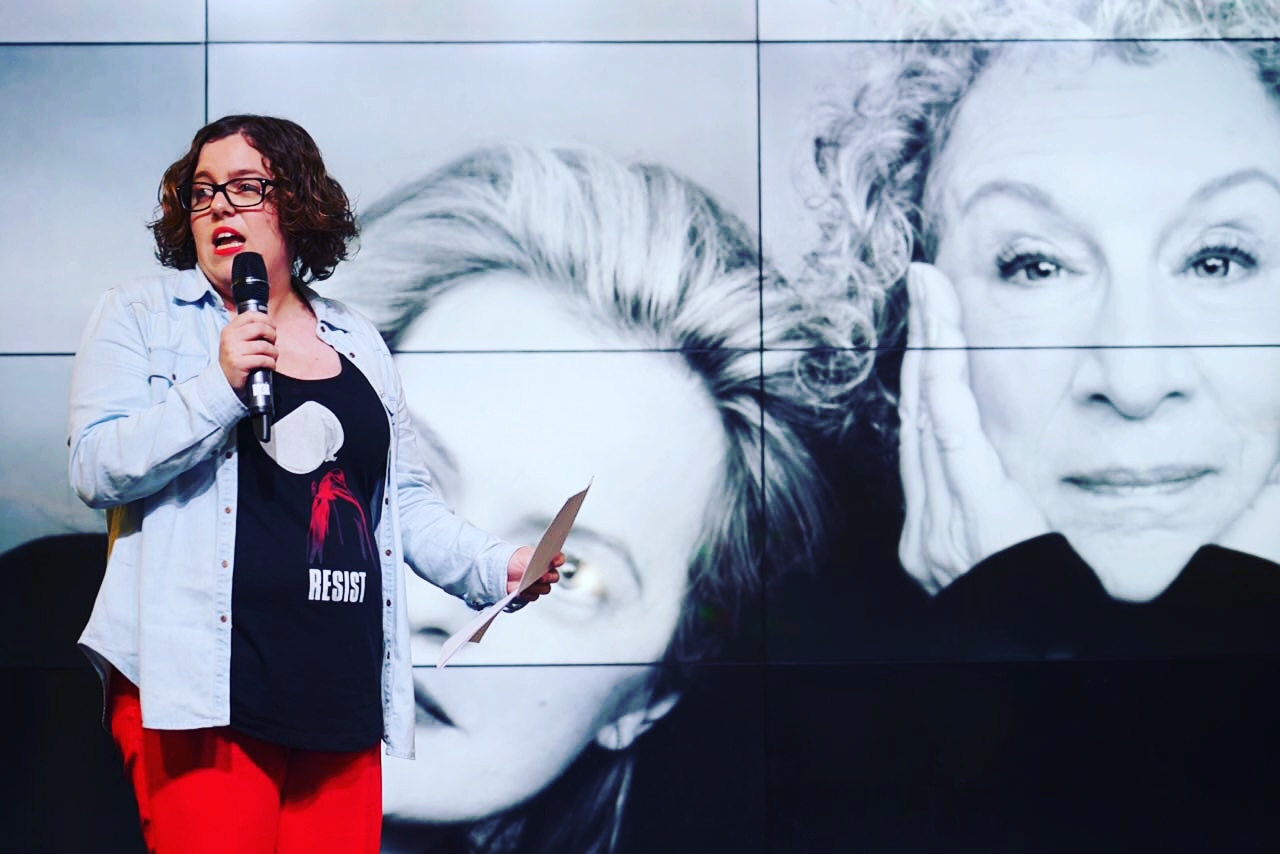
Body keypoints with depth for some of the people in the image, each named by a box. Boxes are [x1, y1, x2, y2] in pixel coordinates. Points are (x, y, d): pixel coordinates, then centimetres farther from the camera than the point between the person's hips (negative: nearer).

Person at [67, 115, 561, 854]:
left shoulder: (358, 342, 17)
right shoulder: (141, 315, 7)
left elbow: (407, 499, 19)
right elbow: (96, 468, -4)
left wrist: (493, 565, 2)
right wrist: (221, 384, -14)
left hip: (342, 694, 4)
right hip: (204, 687, -4)